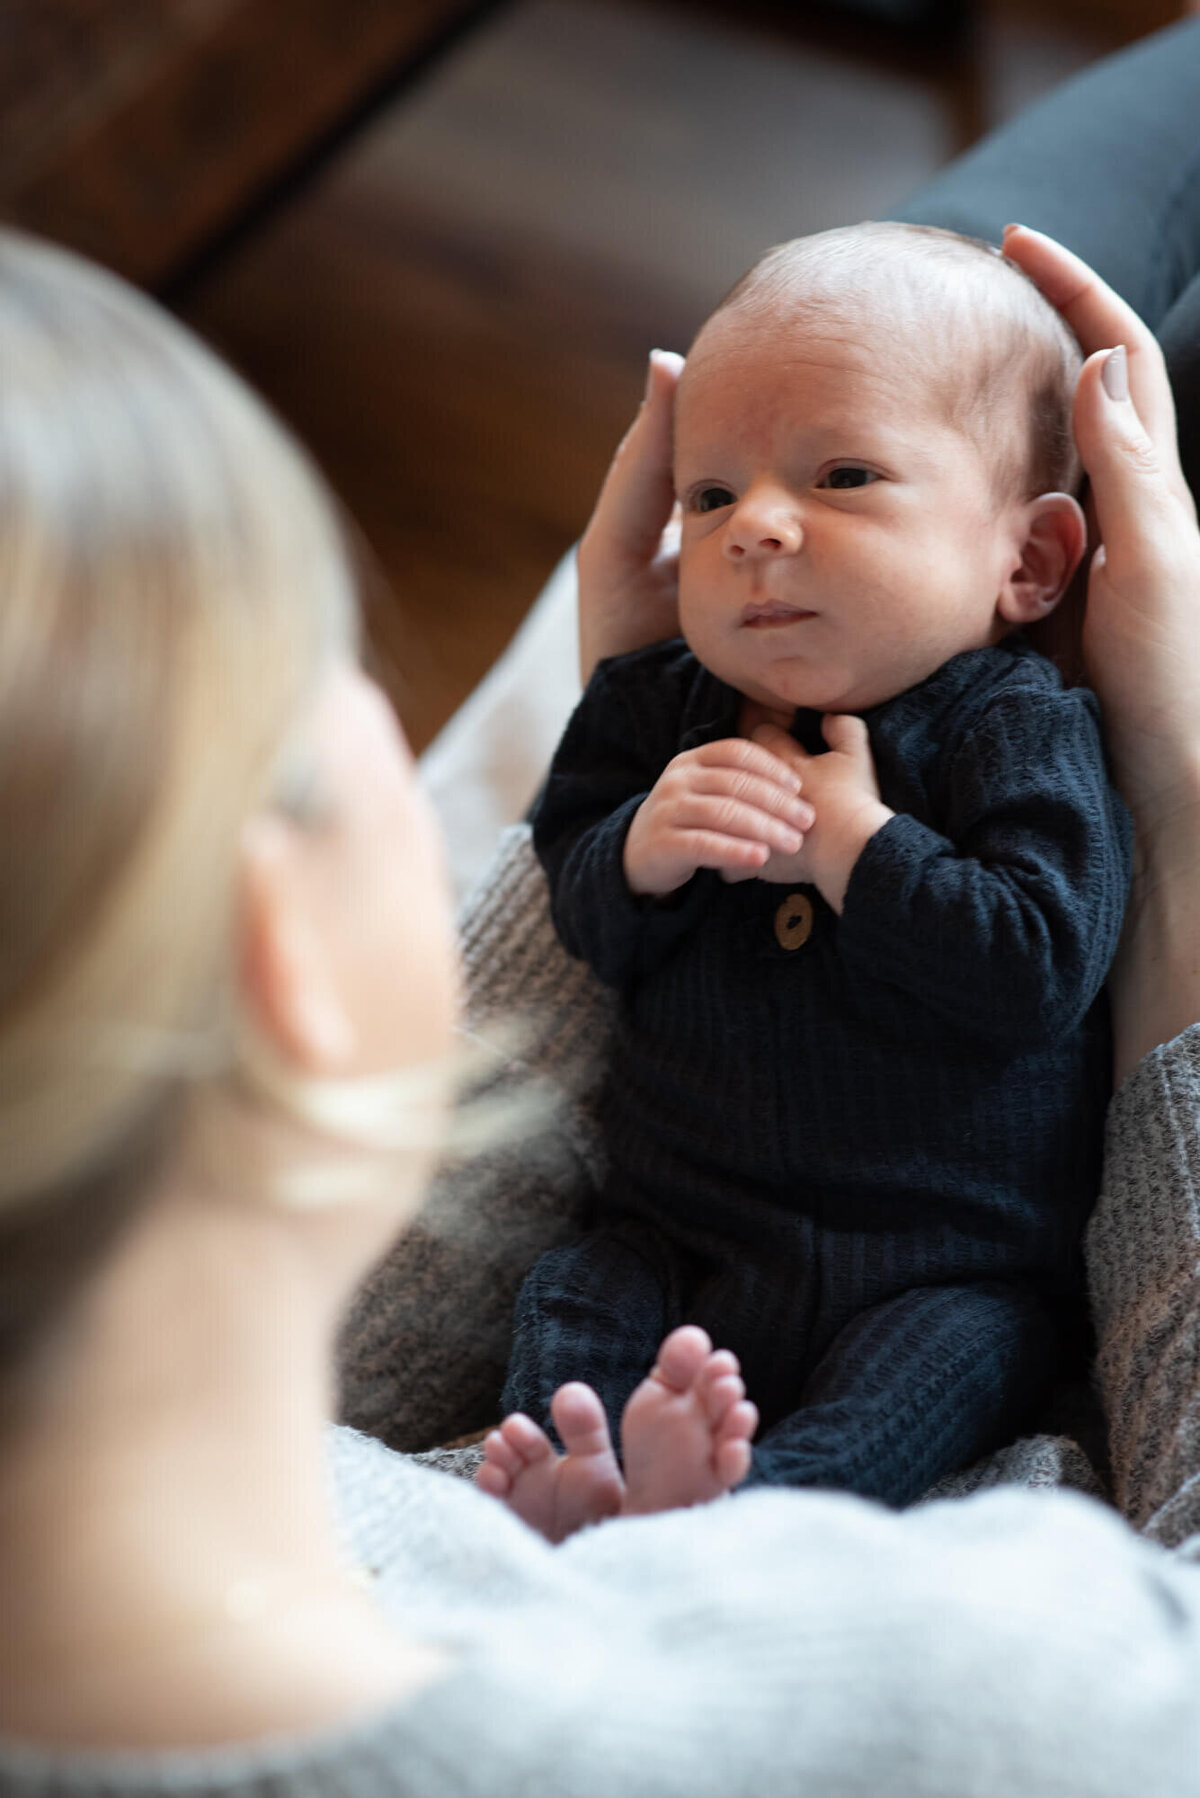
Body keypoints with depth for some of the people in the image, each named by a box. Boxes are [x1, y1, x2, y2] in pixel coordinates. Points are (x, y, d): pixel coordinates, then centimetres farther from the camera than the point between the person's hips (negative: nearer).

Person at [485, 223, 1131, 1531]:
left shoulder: (1021, 734, -10)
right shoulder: (658, 708, 5)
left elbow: (1038, 968, -22)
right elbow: (582, 913, 5)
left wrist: (847, 837, -23)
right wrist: (646, 846, -19)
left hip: (948, 1267, -4)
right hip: (676, 1244, 5)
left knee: (948, 1354, -30)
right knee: (571, 1302, -17)